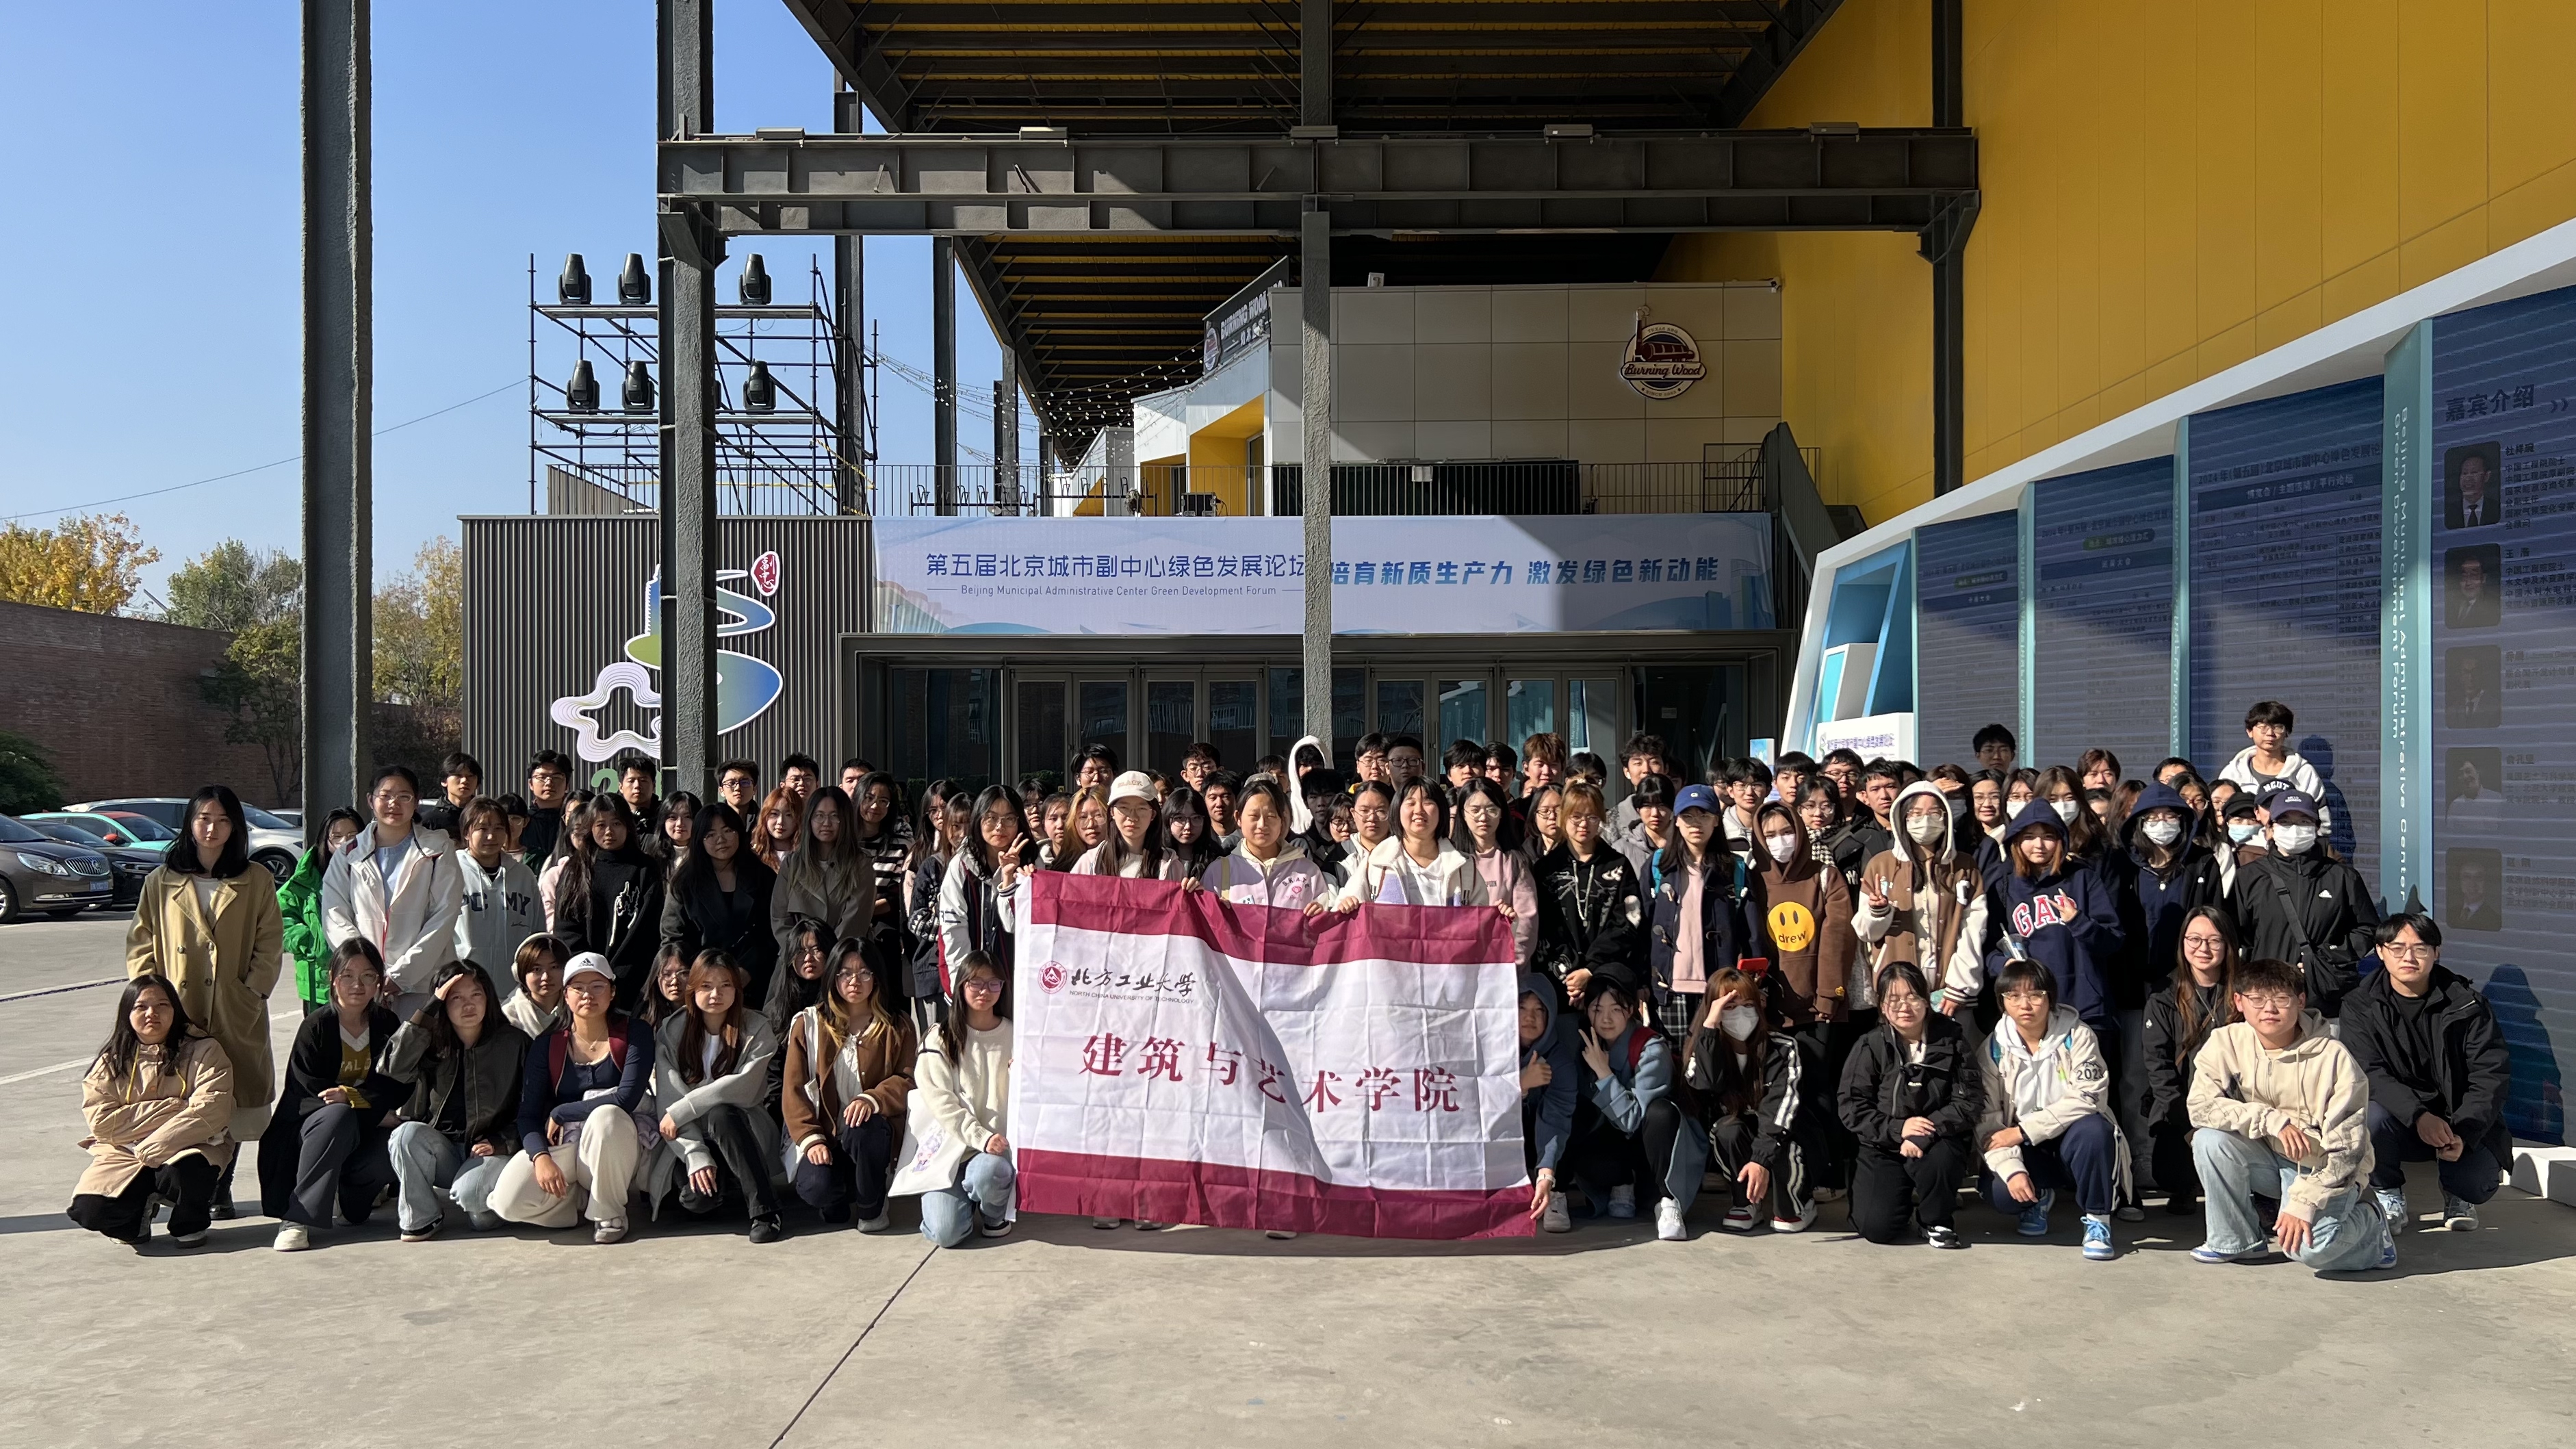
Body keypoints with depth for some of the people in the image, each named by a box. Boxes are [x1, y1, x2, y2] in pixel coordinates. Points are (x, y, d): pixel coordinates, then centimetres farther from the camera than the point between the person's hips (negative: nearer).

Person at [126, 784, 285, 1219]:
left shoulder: (256, 881, 7)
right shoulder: (161, 882, 10)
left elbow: (269, 944, 4)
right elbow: (139, 945, 8)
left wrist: (252, 991, -7)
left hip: (237, 1016, 0)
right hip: (177, 1015, 0)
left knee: (231, 1101, 1)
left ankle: (220, 1190, 13)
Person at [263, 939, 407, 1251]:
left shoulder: (388, 1025, 3)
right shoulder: (316, 1027, -5)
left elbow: (400, 1087, -3)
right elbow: (307, 1093, -12)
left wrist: (351, 1095, -21)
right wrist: (376, 1111, -19)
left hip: (367, 1132, 2)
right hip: (313, 1127, -2)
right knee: (338, 1115, -37)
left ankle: (354, 1193, 5)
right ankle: (296, 1218, -33)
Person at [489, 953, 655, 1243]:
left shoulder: (633, 1033, -4)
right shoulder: (546, 1045, 3)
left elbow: (626, 1100, -17)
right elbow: (528, 1114, -4)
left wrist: (560, 1114, -12)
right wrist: (541, 1157, -23)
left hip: (615, 1149, -2)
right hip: (562, 1146, 2)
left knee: (605, 1116, -37)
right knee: (508, 1200, -25)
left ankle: (609, 1211, -14)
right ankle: (584, 1203, 4)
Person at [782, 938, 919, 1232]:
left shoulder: (897, 1029, 7)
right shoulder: (808, 1024, 6)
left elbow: (909, 1081, -5)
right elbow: (794, 1089, 1)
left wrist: (872, 1099, -25)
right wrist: (811, 1139, -13)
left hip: (873, 1134, 0)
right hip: (824, 1136, 0)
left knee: (862, 1127, -36)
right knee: (816, 1188, -31)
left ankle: (871, 1207, -8)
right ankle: (839, 1200, 10)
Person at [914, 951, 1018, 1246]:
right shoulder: (940, 1039, 3)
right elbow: (941, 1103, -6)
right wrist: (981, 1137, -18)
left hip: (998, 1147, 0)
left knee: (986, 1171, -36)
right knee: (945, 1233, -19)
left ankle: (996, 1212, 0)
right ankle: (968, 1200, 17)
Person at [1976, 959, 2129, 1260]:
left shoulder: (2077, 1036, -7)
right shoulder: (1993, 1050, -3)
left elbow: (2088, 1098, -21)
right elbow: (1988, 1123, -8)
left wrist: (2023, 1131, -24)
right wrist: (2012, 1169, -27)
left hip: (2072, 1143, -1)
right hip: (2029, 1154, 1)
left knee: (2094, 1129, -35)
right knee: (2001, 1194, -29)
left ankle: (2097, 1219, -13)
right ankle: (2040, 1198, 10)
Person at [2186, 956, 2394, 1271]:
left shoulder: (2334, 1058, -19)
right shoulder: (2226, 1042, -11)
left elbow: (2346, 1148, -17)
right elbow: (2200, 1106, -20)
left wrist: (2303, 1204, -24)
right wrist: (2273, 1121, -29)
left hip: (2324, 1170, -3)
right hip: (2268, 1159, 3)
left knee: (2308, 1246, -29)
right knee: (2209, 1139, -26)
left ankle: (2368, 1222, 7)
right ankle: (2233, 1238, -4)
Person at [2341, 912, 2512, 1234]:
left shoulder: (2467, 1004, -4)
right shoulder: (2360, 1005, -5)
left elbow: (2492, 1074, -8)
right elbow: (2368, 1074, -15)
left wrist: (2463, 1134, -22)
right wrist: (2419, 1116, -32)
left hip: (2461, 1121, 1)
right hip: (2398, 1118, -1)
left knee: (2479, 1184, -24)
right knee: (2371, 1119, -33)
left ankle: (2456, 1194, 18)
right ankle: (2389, 1195, -2)